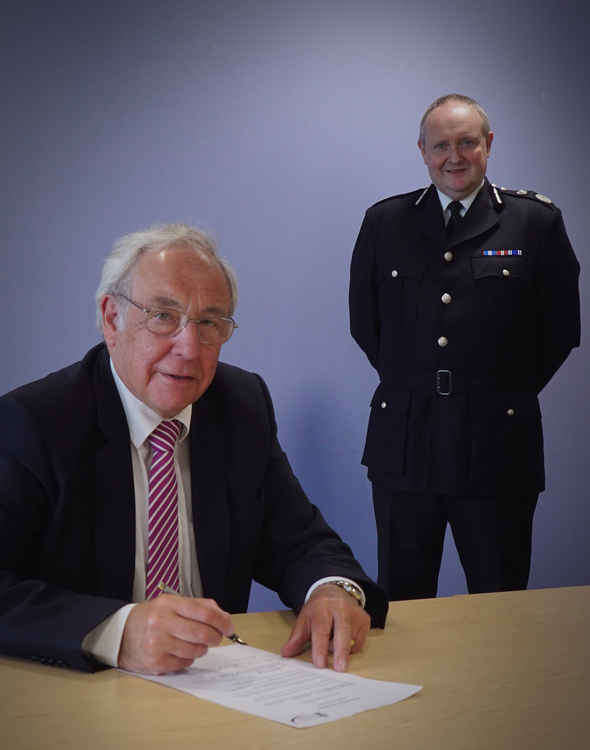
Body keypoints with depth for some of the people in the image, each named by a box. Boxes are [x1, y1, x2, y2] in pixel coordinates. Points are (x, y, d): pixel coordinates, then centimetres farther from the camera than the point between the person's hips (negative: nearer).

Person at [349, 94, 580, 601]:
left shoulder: (536, 221, 2)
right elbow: (363, 321, 14)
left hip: (497, 443, -1)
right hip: (403, 444, 2)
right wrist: (406, 382, 10)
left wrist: (513, 390, 4)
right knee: (401, 603, 13)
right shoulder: (385, 221, 8)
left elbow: (561, 327, 7)